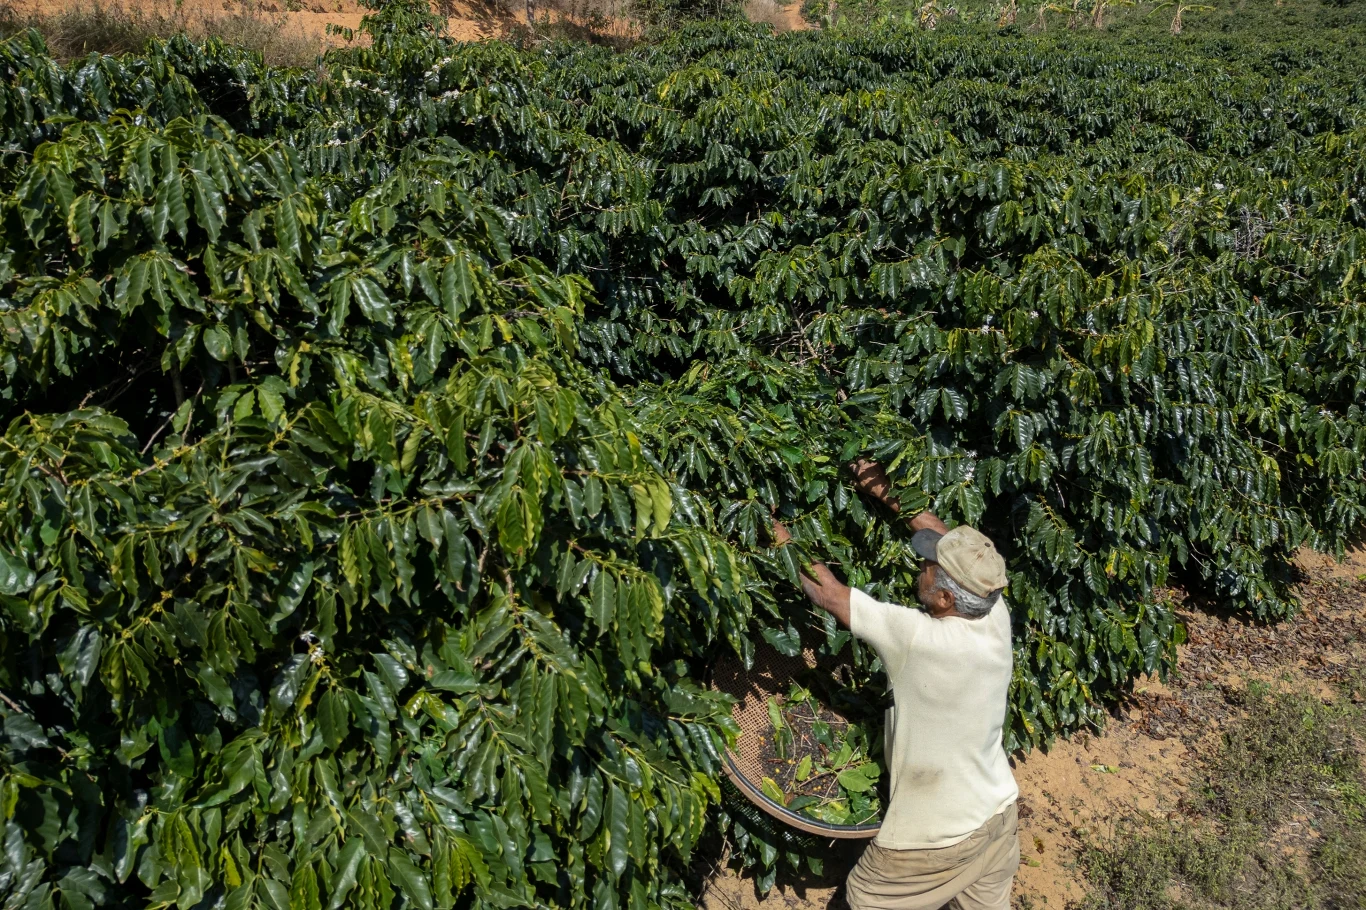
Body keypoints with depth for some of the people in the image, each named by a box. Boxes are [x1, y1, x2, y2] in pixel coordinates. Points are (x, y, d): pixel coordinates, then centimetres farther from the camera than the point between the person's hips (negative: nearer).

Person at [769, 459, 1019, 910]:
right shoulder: (997, 619, -14)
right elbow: (953, 543, 1)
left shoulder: (918, 639, -32)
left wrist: (782, 536, -10)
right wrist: (888, 494, 4)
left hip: (938, 836, -6)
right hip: (998, 814, 6)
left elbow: (828, 593, -23)